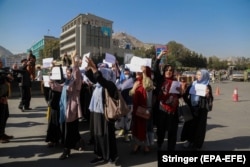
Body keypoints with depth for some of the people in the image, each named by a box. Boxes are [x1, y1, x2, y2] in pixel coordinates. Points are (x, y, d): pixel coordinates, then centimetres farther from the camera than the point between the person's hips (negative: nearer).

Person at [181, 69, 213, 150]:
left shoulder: (207, 86, -8)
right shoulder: (193, 84, 5)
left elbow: (210, 99, -13)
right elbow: (186, 94, 9)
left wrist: (207, 94, -31)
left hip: (201, 110, -5)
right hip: (191, 108, 5)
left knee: (199, 126, 5)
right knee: (190, 124, 12)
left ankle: (196, 144, 19)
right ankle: (189, 140, 28)